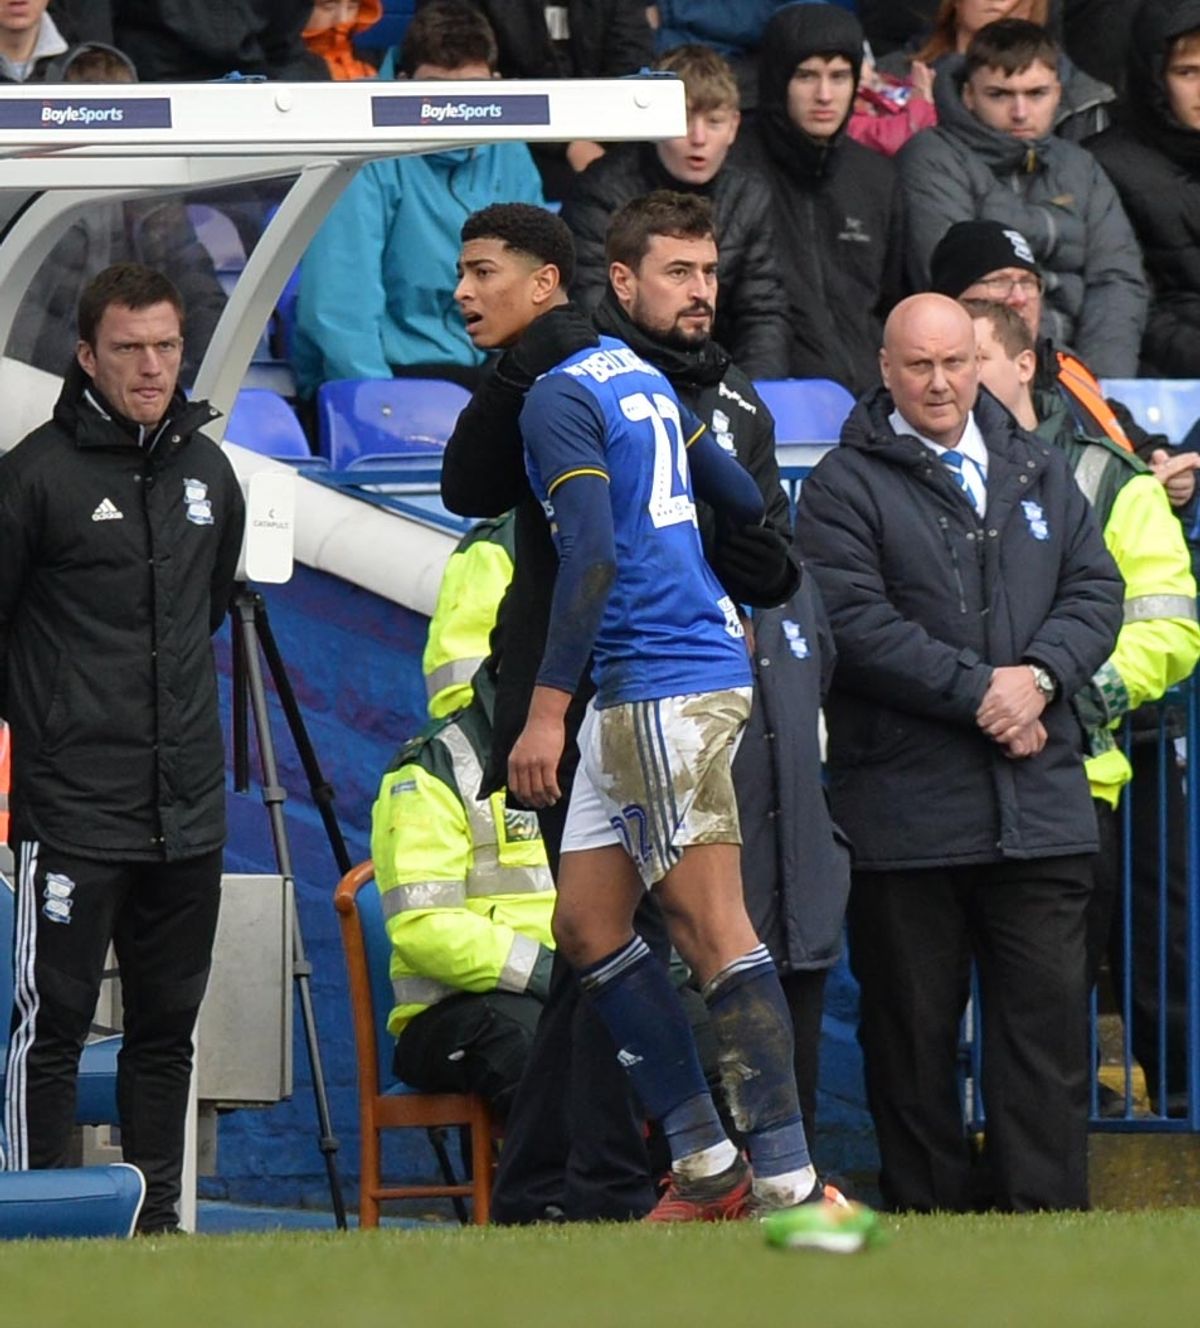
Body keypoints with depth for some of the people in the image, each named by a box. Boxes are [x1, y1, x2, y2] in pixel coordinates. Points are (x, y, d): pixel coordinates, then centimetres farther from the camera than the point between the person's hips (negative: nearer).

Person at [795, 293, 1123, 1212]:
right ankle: (927, 1215, 8)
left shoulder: (1039, 471, 16)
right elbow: (855, 622, -11)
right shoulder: (849, 484, 1)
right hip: (907, 812, -3)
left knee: (1047, 1018, -1)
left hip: (1040, 807, 3)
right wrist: (978, 691, -15)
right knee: (913, 1031, 2)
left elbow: (1096, 591, 11)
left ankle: (1049, 1220, 1)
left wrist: (1040, 676, -8)